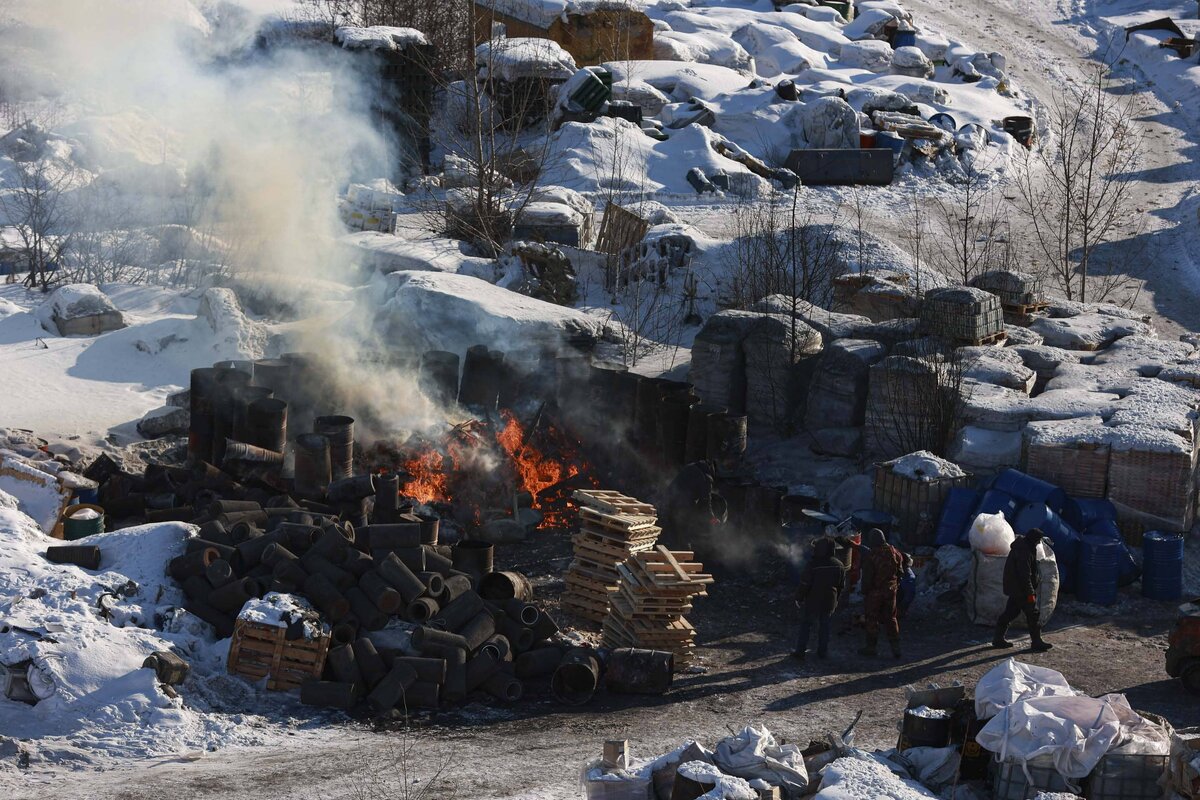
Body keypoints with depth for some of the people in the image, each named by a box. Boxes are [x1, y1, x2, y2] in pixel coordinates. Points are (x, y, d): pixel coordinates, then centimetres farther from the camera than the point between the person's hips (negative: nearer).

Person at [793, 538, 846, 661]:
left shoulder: (812, 565, -20)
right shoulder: (838, 565, -3)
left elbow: (804, 584, -16)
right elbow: (842, 586, 7)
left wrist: (799, 598, -4)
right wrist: (835, 598, 20)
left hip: (812, 601, -4)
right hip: (829, 603, 4)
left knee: (805, 624, 9)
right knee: (824, 626, 15)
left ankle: (801, 651, 8)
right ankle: (822, 652, 18)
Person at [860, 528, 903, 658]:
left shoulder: (871, 556, -18)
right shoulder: (895, 553, 1)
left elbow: (867, 577, -15)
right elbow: (899, 572, 9)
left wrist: (865, 591, -4)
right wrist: (896, 587, 18)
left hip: (874, 592, -5)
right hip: (891, 591, 5)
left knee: (872, 619, 5)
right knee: (890, 618, 13)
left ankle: (871, 646, 9)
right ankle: (895, 646, 10)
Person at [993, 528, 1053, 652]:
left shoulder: (1020, 547, 10)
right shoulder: (1024, 552, -23)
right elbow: (1025, 575, -25)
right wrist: (1030, 593, -21)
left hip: (1014, 588, 11)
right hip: (1021, 589, -11)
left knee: (1010, 612, 15)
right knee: (1033, 614, -3)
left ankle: (998, 639, 20)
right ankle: (1036, 643, 3)